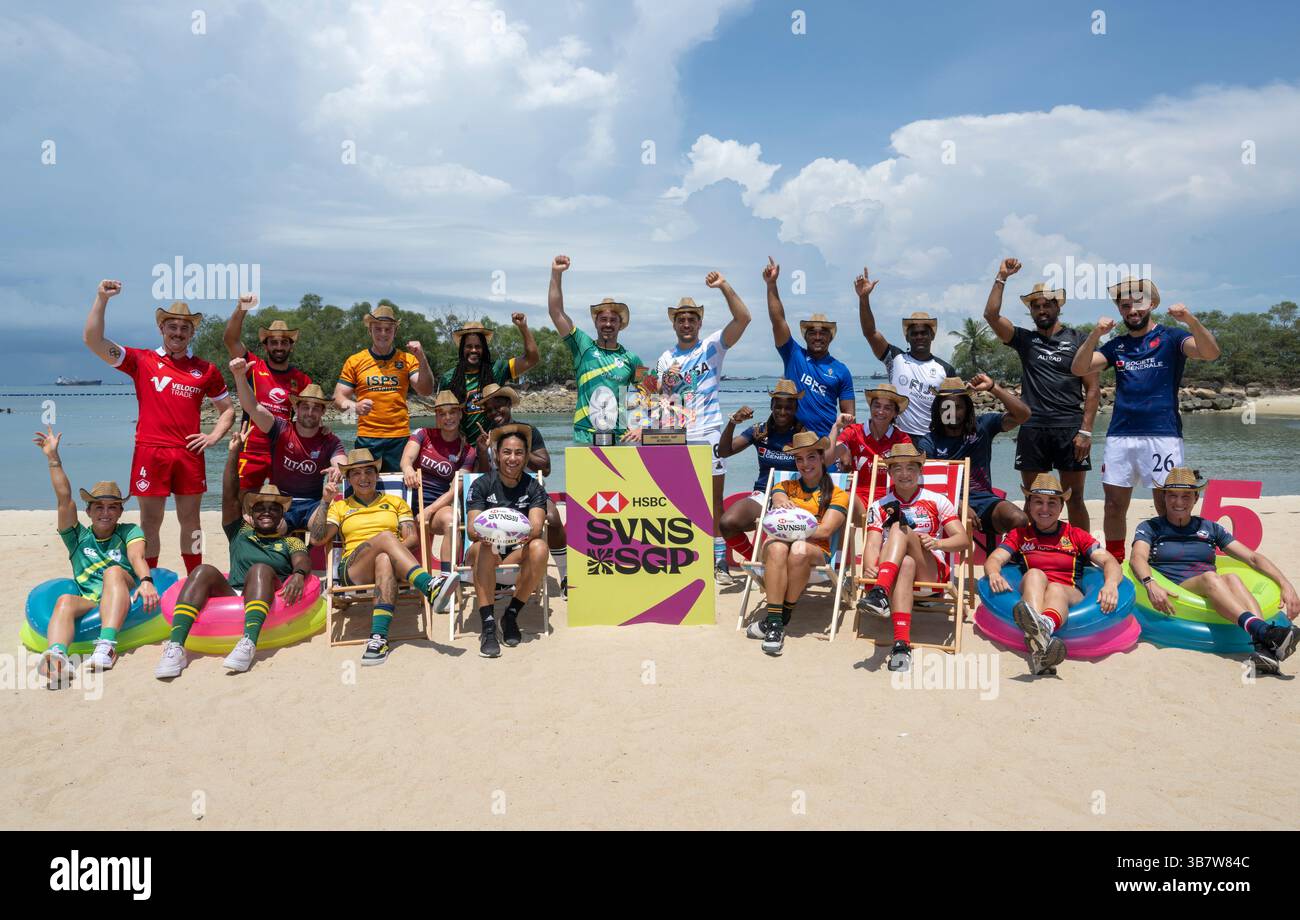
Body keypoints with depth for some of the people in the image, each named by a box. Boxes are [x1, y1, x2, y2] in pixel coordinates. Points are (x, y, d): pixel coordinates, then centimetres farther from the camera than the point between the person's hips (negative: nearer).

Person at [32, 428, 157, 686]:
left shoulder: (130, 532, 15)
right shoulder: (78, 536, 21)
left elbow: (137, 557, -6)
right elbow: (64, 498, 10)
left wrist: (146, 581, -28)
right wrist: (53, 458, 3)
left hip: (123, 599, -2)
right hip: (86, 602, 2)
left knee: (114, 571, -32)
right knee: (64, 601, -31)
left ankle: (107, 645, -51)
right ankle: (57, 656, -62)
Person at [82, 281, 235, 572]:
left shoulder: (205, 370, 9)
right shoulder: (141, 361, 4)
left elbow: (228, 408, 18)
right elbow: (92, 340, -4)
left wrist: (214, 436, 3)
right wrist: (101, 298, -13)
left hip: (189, 454, 2)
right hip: (150, 452, -2)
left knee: (190, 521, 10)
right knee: (150, 523, 4)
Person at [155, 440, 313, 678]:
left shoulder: (290, 542, 22)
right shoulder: (240, 533, 28)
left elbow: (303, 561, 0)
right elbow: (229, 496, 18)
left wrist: (299, 574, -26)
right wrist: (234, 452, 9)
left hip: (266, 602, -2)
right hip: (229, 595, 2)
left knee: (261, 568, -31)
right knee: (205, 571, -24)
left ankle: (249, 642, -51)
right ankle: (175, 647, -40)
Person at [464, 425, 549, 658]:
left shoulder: (534, 488, 2)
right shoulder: (482, 485, -1)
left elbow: (537, 525, -15)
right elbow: (472, 528, -11)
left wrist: (528, 533, -40)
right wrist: (479, 532, -37)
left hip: (518, 553, 1)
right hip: (488, 552, -1)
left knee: (539, 547, -30)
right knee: (483, 548, -35)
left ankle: (511, 614, -17)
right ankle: (488, 627, -37)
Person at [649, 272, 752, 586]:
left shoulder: (713, 346, 2)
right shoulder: (665, 359, 12)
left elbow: (743, 318, -11)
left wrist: (724, 286, -21)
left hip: (707, 434, -3)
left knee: (714, 501, 1)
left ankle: (720, 562, 6)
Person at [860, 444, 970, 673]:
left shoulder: (937, 501, 16)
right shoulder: (879, 506, 19)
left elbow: (964, 540, 5)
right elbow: (873, 544, 3)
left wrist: (937, 543, -18)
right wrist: (871, 568, -20)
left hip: (931, 572, -1)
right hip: (890, 571, 1)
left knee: (900, 527, -27)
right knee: (906, 563, -38)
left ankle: (881, 592, -52)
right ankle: (901, 643, -56)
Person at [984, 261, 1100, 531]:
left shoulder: (1078, 340, 6)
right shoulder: (1024, 339, 11)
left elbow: (1093, 389, 1)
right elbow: (991, 315, -3)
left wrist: (1086, 431, -7)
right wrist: (1002, 277, -5)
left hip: (1069, 428, -2)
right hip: (1032, 428, 2)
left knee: (1075, 498, 3)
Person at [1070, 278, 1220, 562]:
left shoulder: (1170, 337, 5)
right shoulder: (1116, 345, 15)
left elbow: (1210, 353, -12)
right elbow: (1078, 369, 3)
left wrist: (1191, 320, -28)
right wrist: (1095, 334, -13)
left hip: (1163, 434, -3)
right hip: (1119, 435, 4)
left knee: (1167, 506, -4)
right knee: (1114, 504, 6)